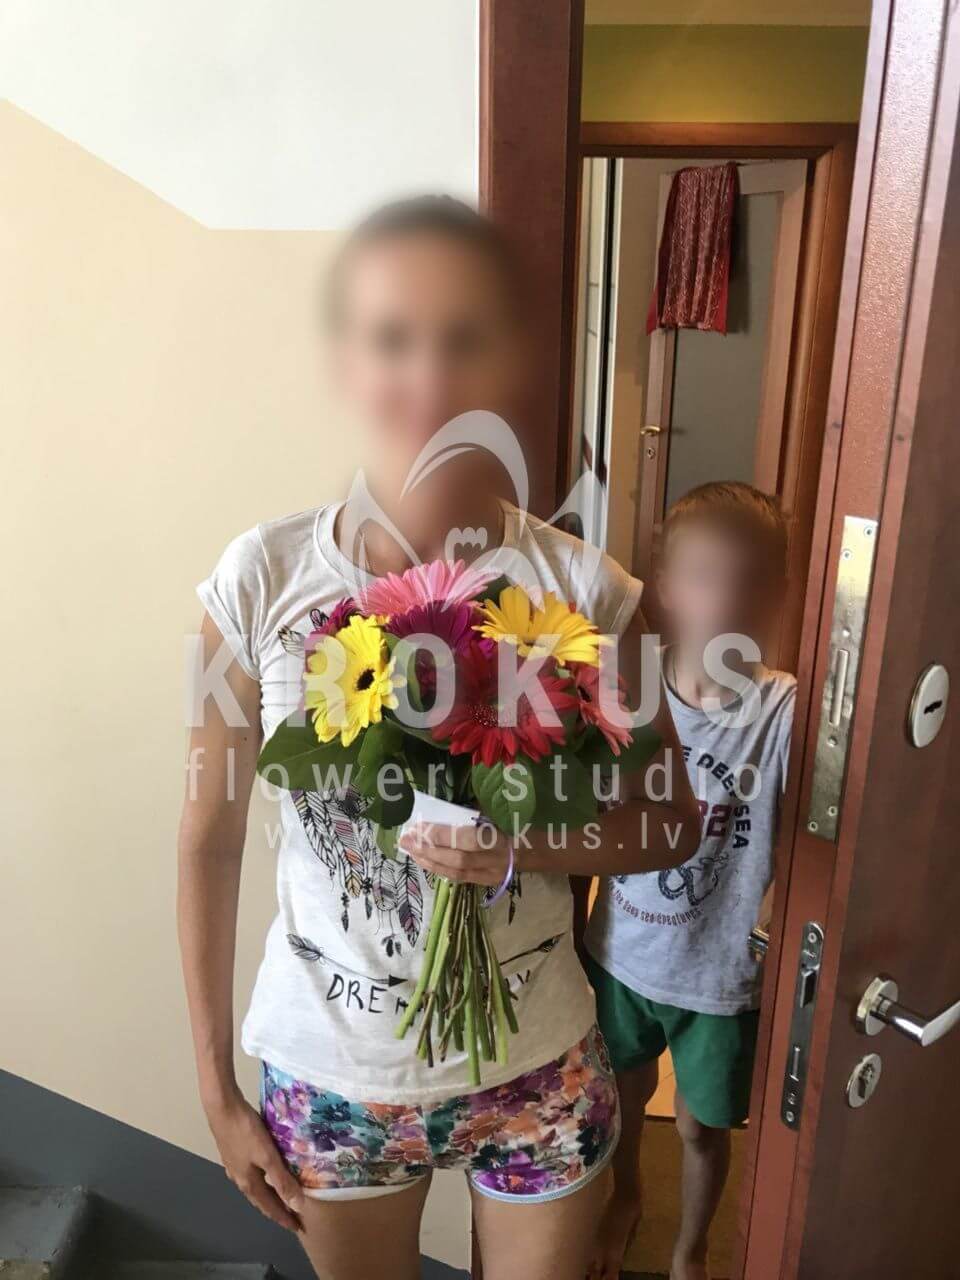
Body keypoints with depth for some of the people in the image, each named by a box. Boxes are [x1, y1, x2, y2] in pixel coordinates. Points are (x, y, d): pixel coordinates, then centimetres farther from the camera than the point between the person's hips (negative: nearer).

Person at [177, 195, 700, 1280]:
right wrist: (219, 1092, 0)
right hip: (329, 1073, 1)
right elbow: (210, 841, -6)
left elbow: (674, 822, -4)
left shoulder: (584, 591, -16)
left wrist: (527, 843, -23)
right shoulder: (261, 579, -16)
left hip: (536, 1070, 0)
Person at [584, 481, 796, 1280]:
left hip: (723, 972, -2)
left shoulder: (784, 713, -25)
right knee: (626, 1093, 28)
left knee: (702, 1125, 23)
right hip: (621, 951, 2)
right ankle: (626, 1199, 62)